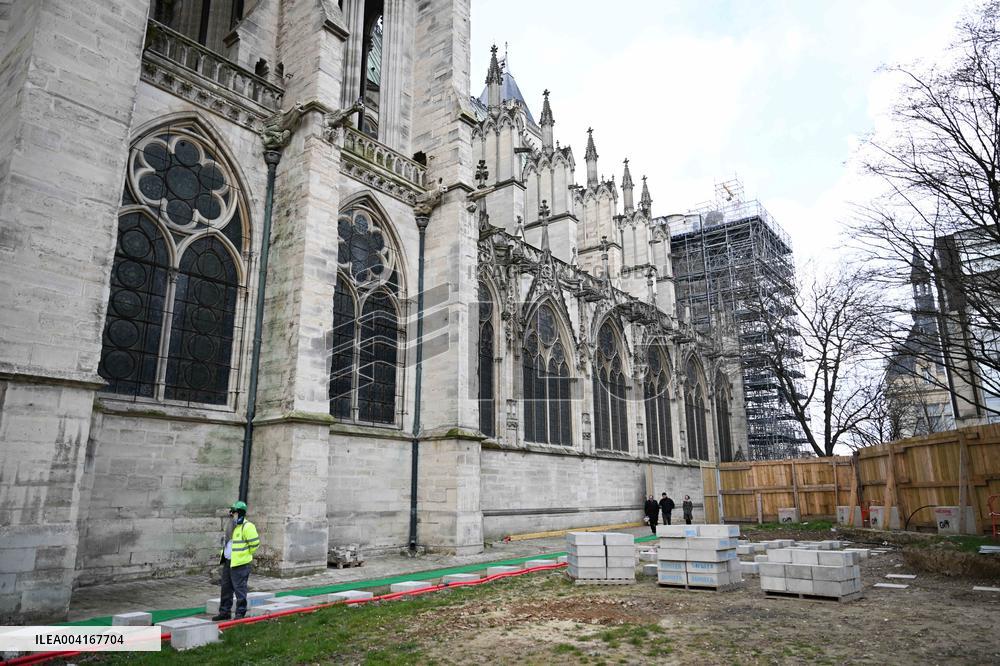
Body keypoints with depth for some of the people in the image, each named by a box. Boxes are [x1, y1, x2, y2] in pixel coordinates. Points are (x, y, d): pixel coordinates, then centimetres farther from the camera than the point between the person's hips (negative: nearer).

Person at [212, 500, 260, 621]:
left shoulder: (247, 527, -16)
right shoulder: (231, 526, 13)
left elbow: (255, 544, -15)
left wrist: (245, 555, -4)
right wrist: (224, 557, 19)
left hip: (239, 563, -9)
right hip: (228, 562, 9)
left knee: (239, 589, -3)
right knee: (226, 588, 16)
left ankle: (240, 613, 6)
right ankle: (224, 611, 28)